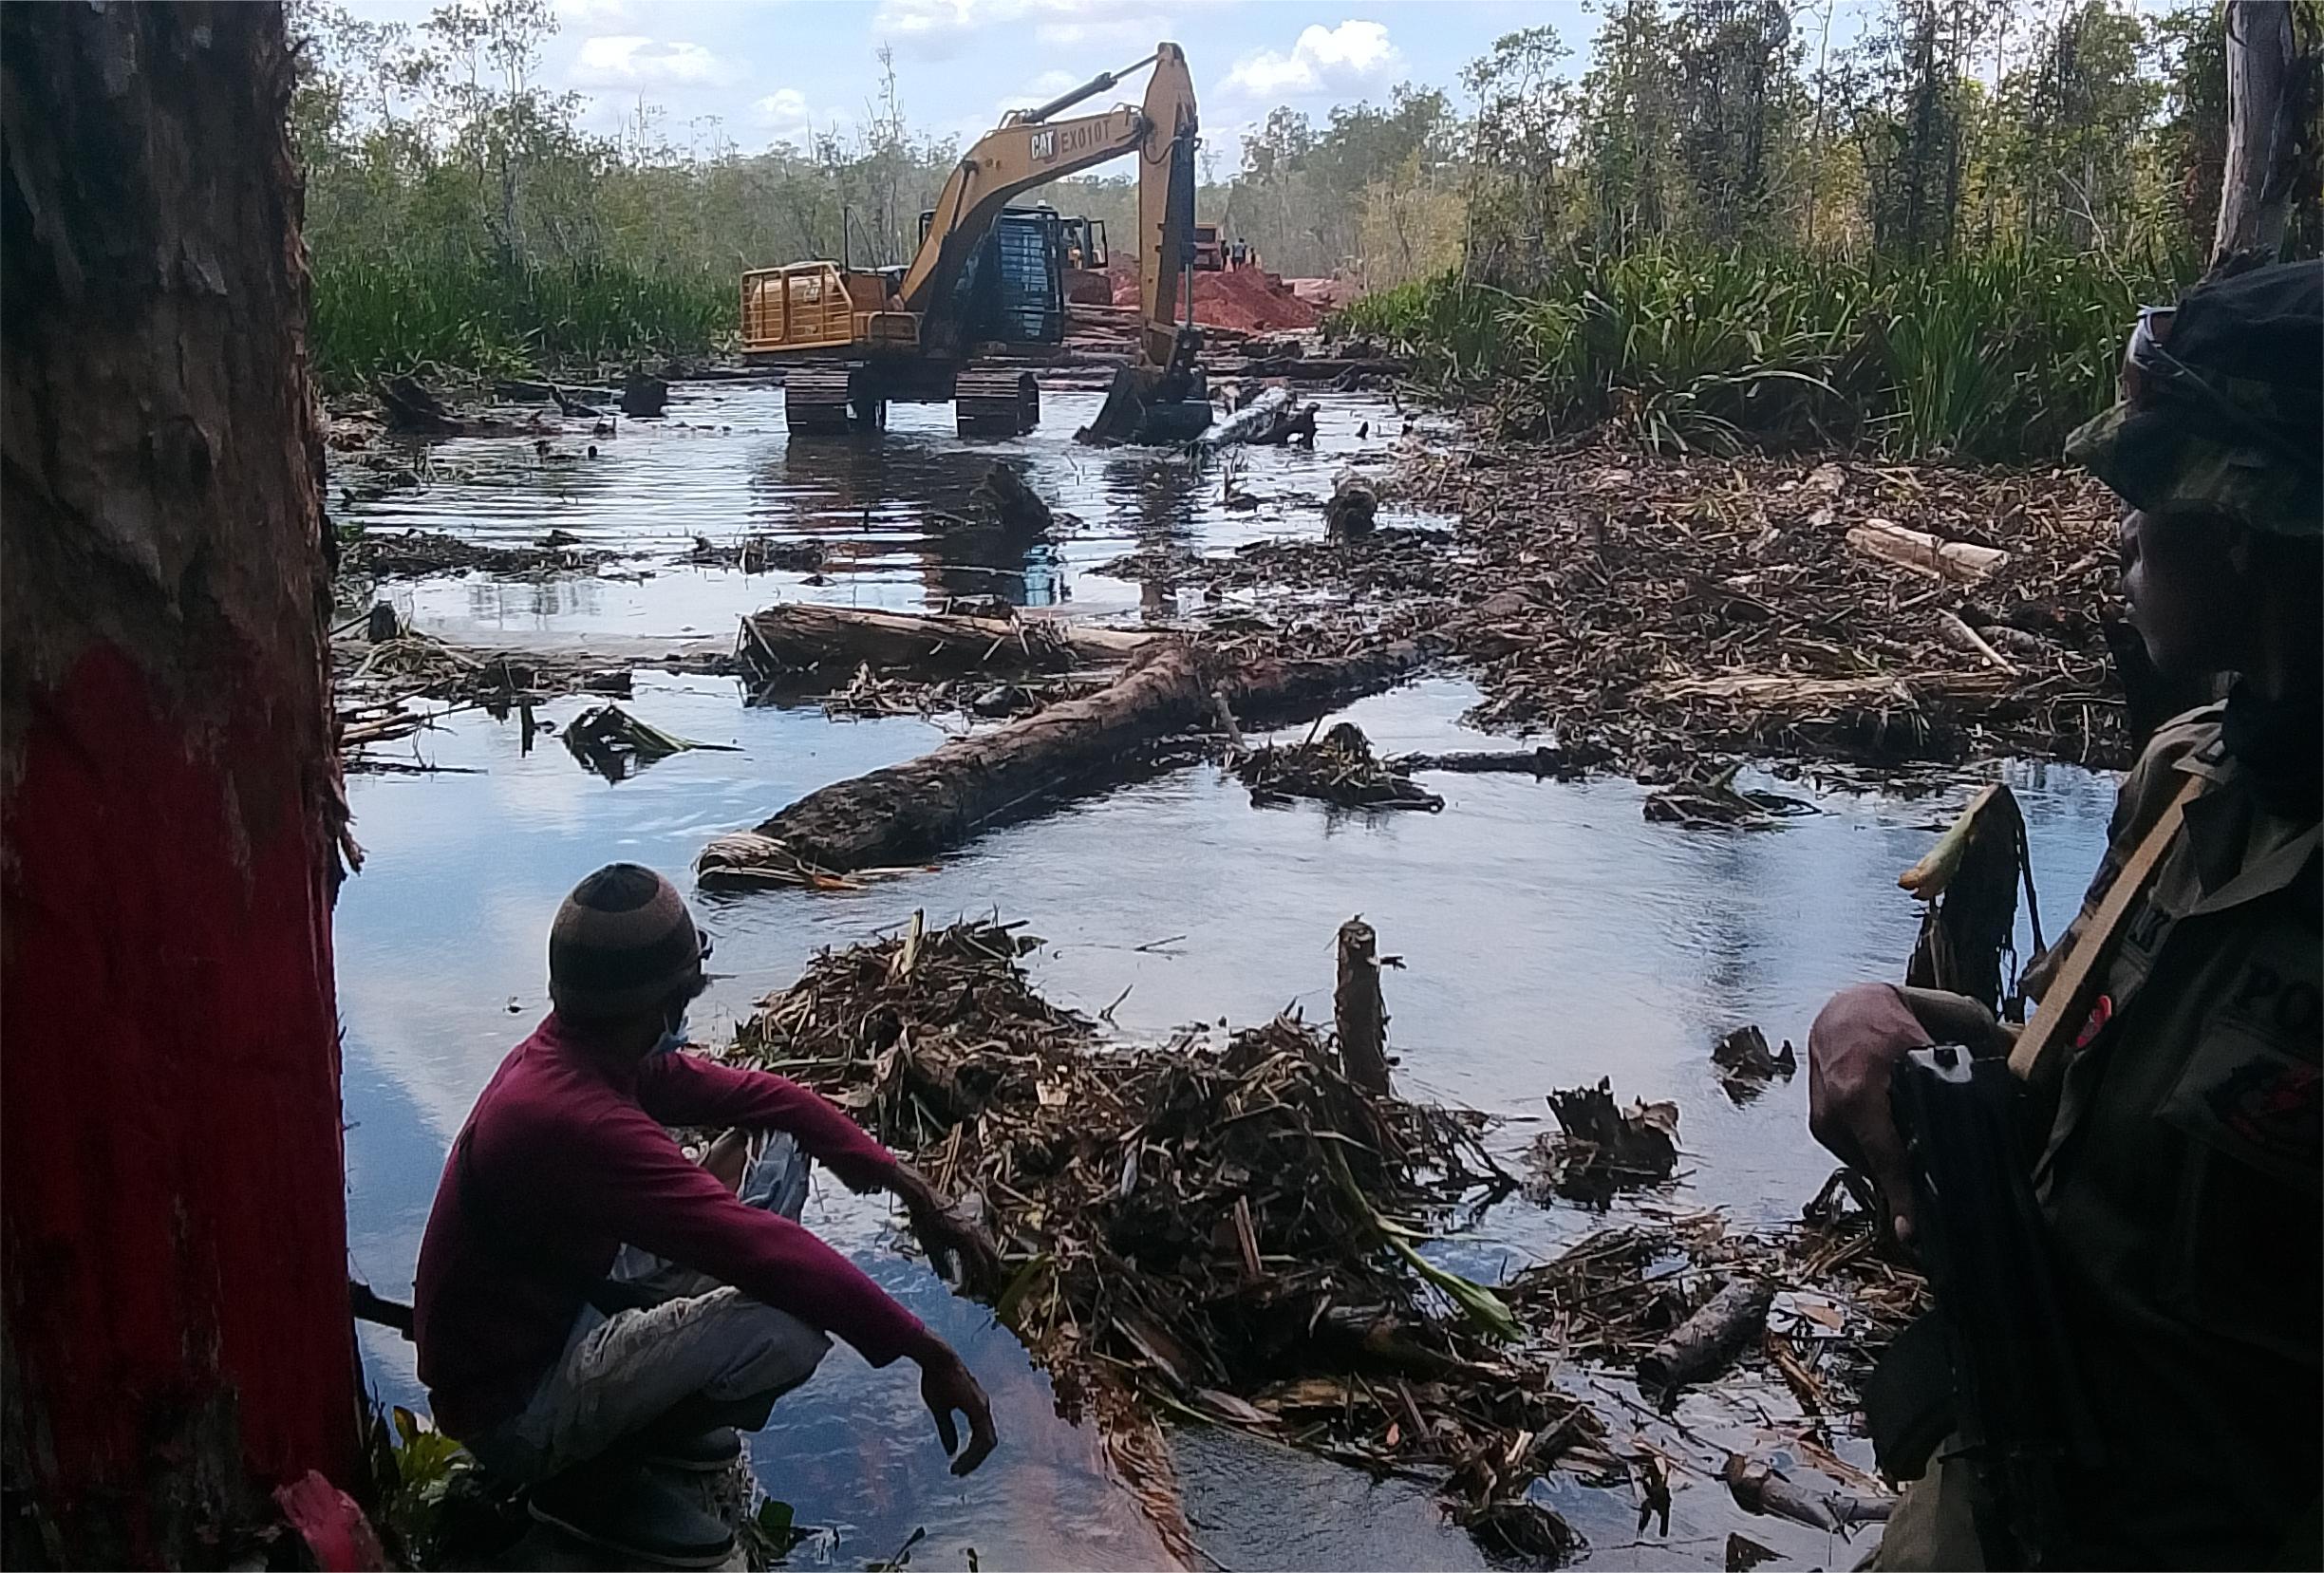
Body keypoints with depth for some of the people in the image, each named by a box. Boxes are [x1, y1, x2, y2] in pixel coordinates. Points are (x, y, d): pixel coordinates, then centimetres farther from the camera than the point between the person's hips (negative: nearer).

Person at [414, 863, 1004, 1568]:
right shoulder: (572, 1117, -34)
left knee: (774, 1148, 3)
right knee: (788, 1329, -31)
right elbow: (757, 1247, -38)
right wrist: (929, 1355, -35)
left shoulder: (588, 1055, -5)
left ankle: (633, 1405, 11)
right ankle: (593, 1474, -4)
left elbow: (757, 1095, 1)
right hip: (513, 1402, -9)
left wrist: (913, 1191, -5)